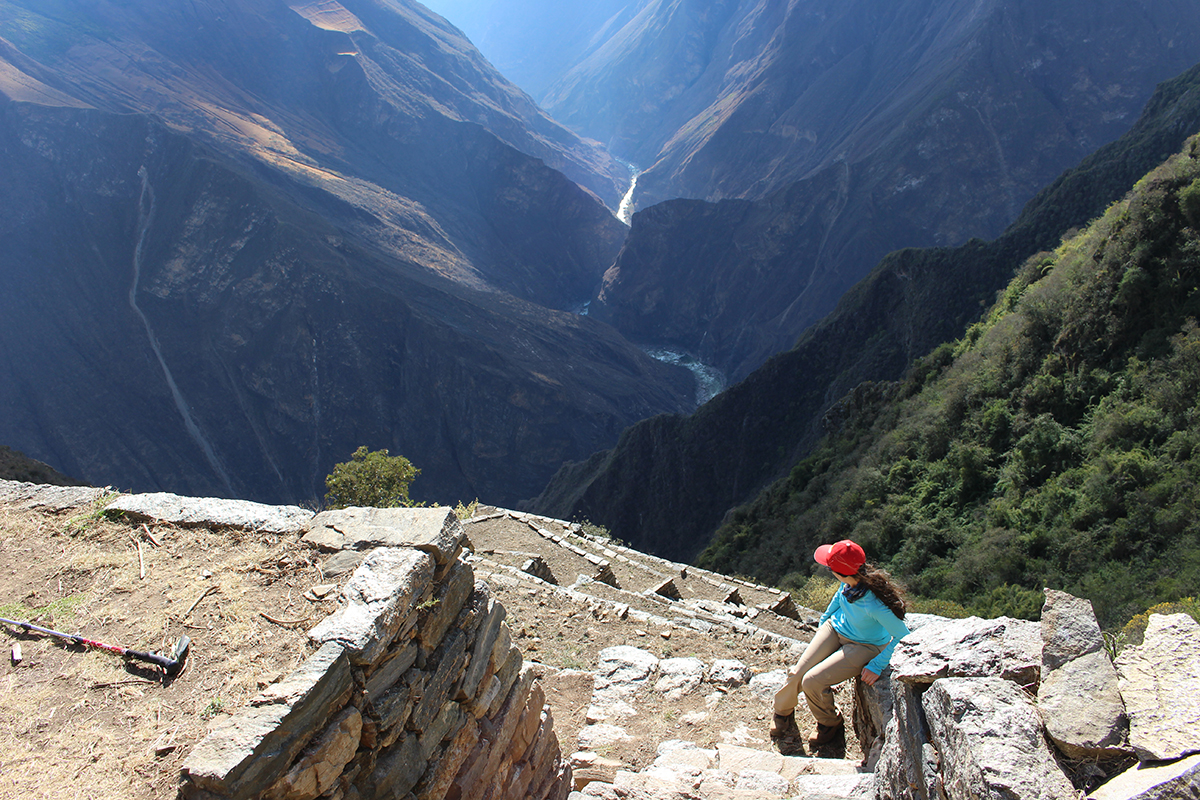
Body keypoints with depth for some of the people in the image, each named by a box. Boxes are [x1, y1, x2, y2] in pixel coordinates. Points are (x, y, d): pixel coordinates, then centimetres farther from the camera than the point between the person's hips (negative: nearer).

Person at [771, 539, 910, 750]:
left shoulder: (874, 605, -40)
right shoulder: (850, 582, -21)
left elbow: (903, 635, -25)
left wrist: (877, 666, -19)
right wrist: (825, 618, 16)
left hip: (863, 646, -5)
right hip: (836, 628, 5)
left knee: (812, 681, -19)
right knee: (798, 674, -7)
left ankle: (830, 724, 13)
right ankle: (783, 714, 25)